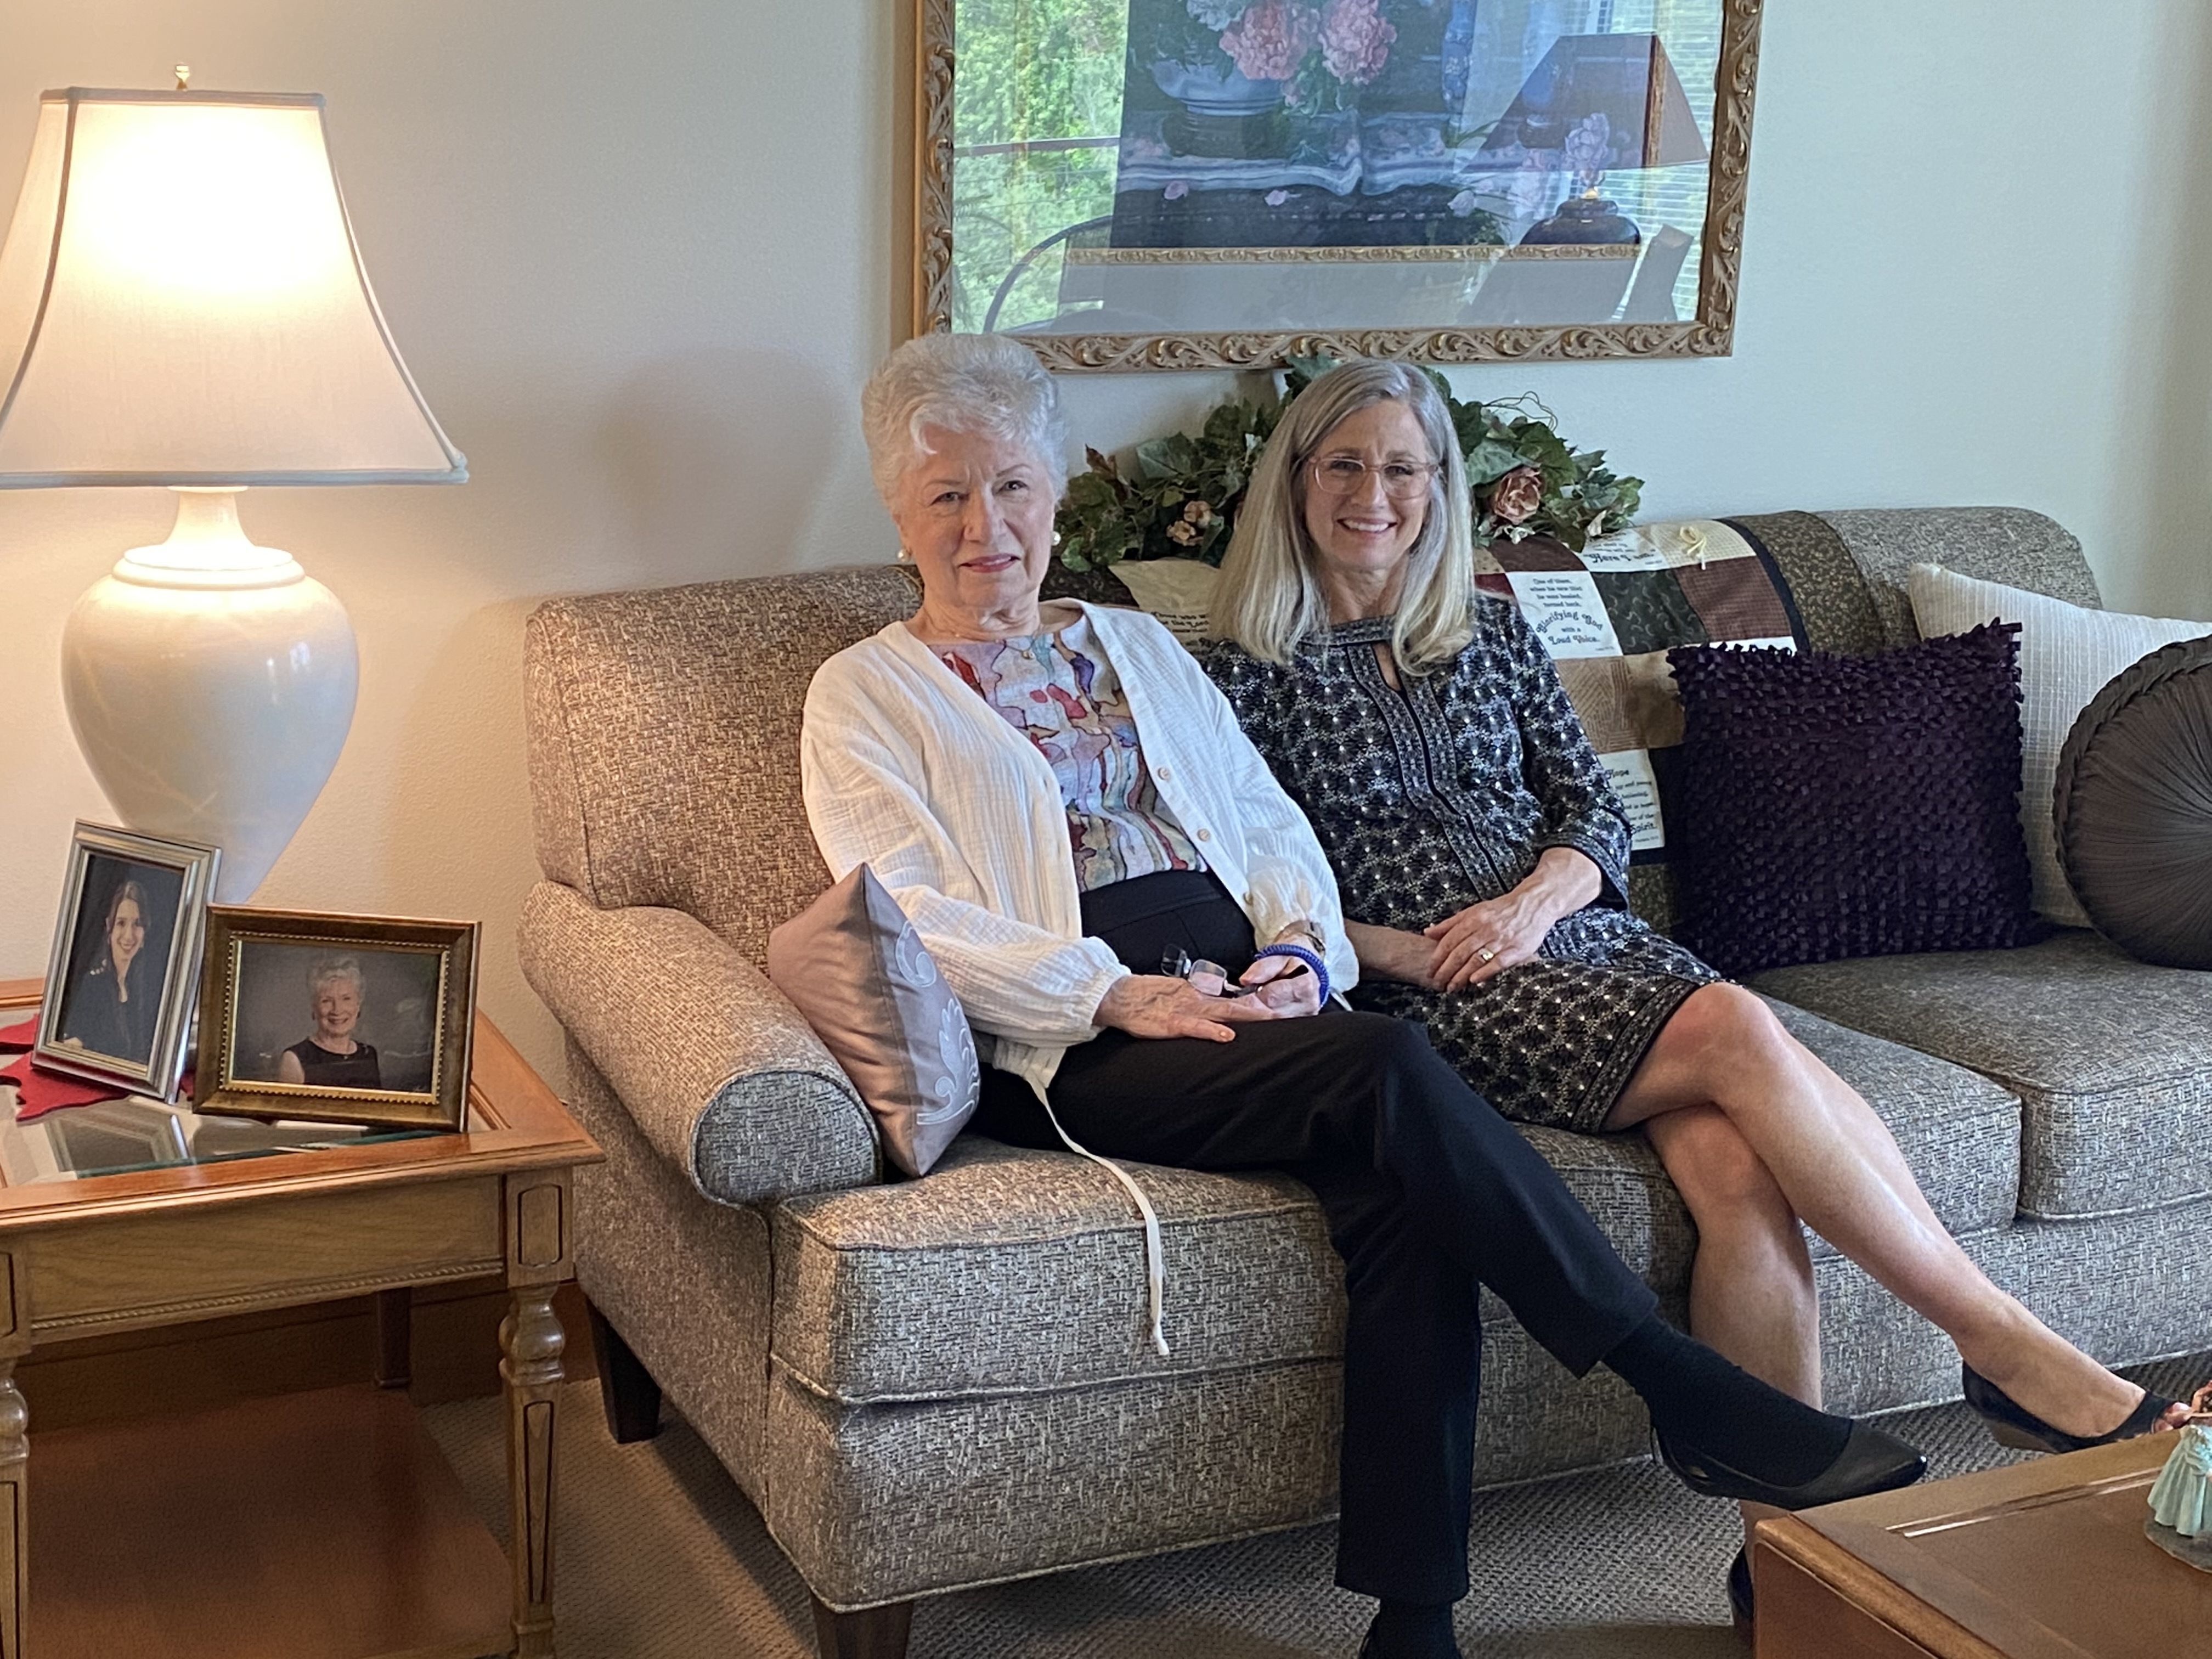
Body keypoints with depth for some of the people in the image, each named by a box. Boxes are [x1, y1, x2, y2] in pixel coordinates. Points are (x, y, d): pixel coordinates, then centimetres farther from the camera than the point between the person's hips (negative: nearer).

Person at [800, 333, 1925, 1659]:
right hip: (1078, 1047, -5)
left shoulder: (1137, 645, 27)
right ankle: (1696, 1397, -25)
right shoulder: (868, 694, 11)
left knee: (1404, 1188, -29)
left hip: (1240, 996, 5)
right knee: (1395, 1071, -31)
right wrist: (1119, 997, -15)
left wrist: (1305, 946, -2)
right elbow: (911, 918, -3)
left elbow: (1271, 823, 21)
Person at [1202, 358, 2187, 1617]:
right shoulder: (1252, 674, 8)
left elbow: (1599, 815, 15)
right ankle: (2009, 1345, -26)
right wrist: (1409, 952, -12)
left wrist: (1533, 901, -7)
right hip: (1437, 997, -4)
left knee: (1739, 1163, -28)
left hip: (1583, 937, 4)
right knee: (1739, 1031, -30)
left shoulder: (1495, 634, 20)